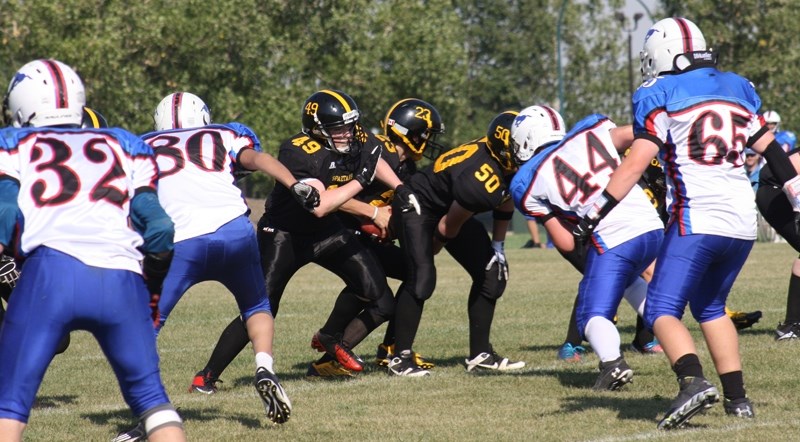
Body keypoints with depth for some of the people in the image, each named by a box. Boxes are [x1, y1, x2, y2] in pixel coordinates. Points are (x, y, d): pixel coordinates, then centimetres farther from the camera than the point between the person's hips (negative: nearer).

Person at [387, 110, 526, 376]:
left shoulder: (508, 167, -14)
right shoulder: (480, 181, -38)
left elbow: (504, 205, 9)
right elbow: (447, 228, -20)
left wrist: (497, 247, 10)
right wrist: (429, 250, -3)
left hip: (449, 208, 9)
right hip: (418, 205, -9)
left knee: (492, 274, 3)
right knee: (422, 278, -25)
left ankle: (480, 354, 11)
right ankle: (400, 357, -14)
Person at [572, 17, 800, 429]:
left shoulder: (660, 96, -1)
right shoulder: (737, 89, 16)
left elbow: (635, 164, -9)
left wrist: (593, 216, -8)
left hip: (697, 220, -6)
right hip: (743, 222, 6)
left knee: (662, 310, -4)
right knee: (710, 308, 22)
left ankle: (694, 381, -27)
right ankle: (737, 397, 15)